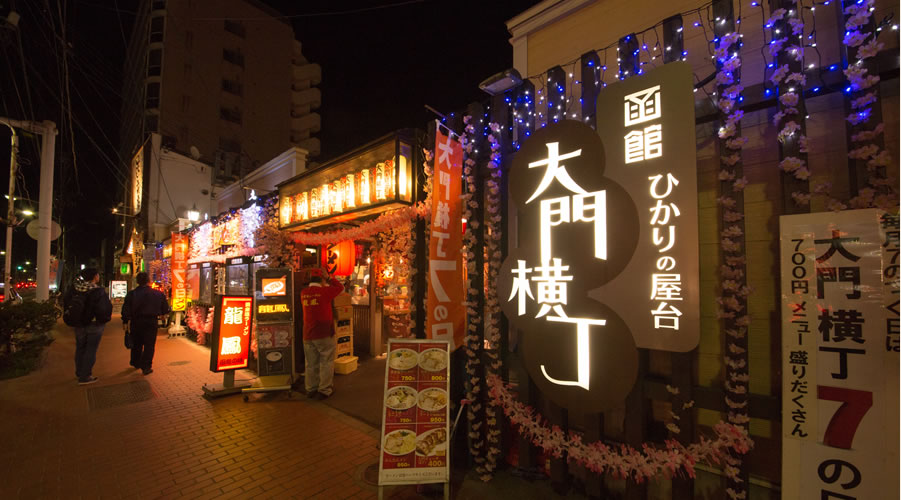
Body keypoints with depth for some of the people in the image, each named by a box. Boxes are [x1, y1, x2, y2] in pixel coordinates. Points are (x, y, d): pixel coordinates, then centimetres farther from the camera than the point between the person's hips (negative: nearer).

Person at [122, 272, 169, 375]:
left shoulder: (131, 294, -6)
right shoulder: (158, 294, -6)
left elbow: (126, 310, -8)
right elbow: (165, 309, 0)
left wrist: (125, 321, 2)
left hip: (136, 322, 2)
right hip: (151, 322, -2)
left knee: (136, 344, 19)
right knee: (149, 345, 4)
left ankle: (136, 363, 34)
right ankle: (146, 367, 3)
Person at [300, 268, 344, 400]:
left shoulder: (303, 293, 5)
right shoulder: (325, 291, -11)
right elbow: (341, 287, 2)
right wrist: (329, 280, 7)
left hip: (308, 334, 6)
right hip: (324, 334, -5)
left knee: (310, 363, 14)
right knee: (326, 362, 6)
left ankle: (310, 389, 23)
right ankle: (324, 390, 9)